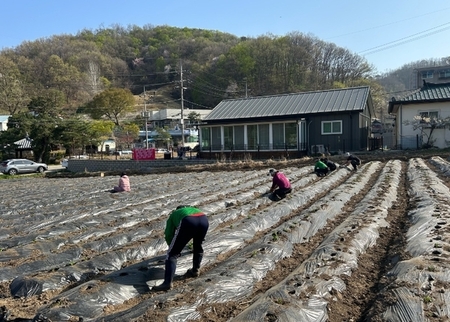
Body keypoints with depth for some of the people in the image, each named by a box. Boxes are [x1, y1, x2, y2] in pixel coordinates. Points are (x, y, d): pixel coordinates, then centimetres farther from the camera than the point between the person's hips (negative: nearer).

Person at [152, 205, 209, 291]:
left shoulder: (174, 214, 38)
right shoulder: (194, 209, 47)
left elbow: (168, 235, 32)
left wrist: (173, 248, 49)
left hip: (188, 223, -4)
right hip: (204, 219, 4)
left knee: (172, 254, 4)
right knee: (198, 247, 33)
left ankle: (167, 283, -5)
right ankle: (195, 270, 37)